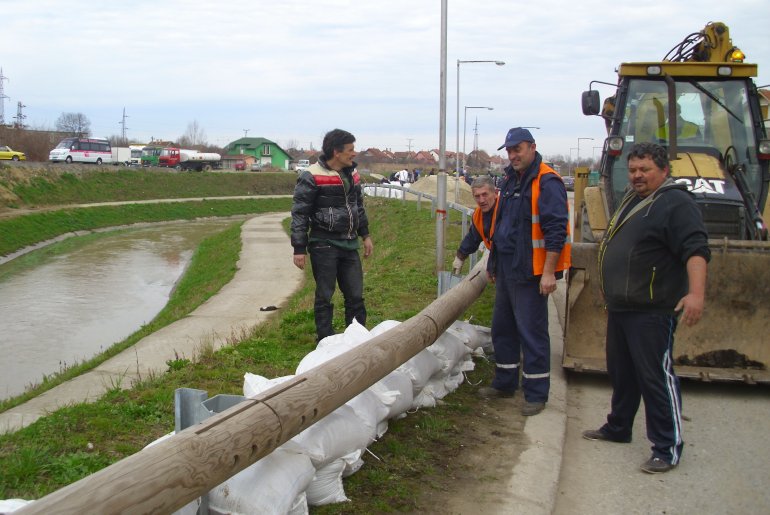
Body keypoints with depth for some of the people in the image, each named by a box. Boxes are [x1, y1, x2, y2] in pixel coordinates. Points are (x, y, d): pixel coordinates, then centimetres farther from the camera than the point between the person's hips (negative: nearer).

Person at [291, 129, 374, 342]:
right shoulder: (312, 177, -13)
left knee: (356, 295, 9)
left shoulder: (352, 174, 9)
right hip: (324, 245, -6)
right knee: (325, 296, 3)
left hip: (349, 244, 6)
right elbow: (299, 214, -11)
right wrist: (299, 249, -12)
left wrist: (365, 235, 21)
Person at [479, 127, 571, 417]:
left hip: (531, 272, -9)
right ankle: (505, 383, 30)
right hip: (507, 270, 9)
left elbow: (556, 230, -20)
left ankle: (536, 394, 7)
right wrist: (494, 263, 24)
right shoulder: (510, 181, 14)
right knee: (502, 327, 16)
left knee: (531, 331, -3)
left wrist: (548, 272, -23)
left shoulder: (546, 182, -15)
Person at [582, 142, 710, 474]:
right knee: (621, 373, 20)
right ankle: (618, 428, 35)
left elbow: (696, 249, -24)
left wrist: (695, 292, -37)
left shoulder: (675, 203, -13)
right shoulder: (631, 201, 18)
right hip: (621, 309, 10)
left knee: (655, 378, -7)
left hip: (652, 312, -10)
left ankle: (668, 449, 1)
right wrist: (613, 297, 31)